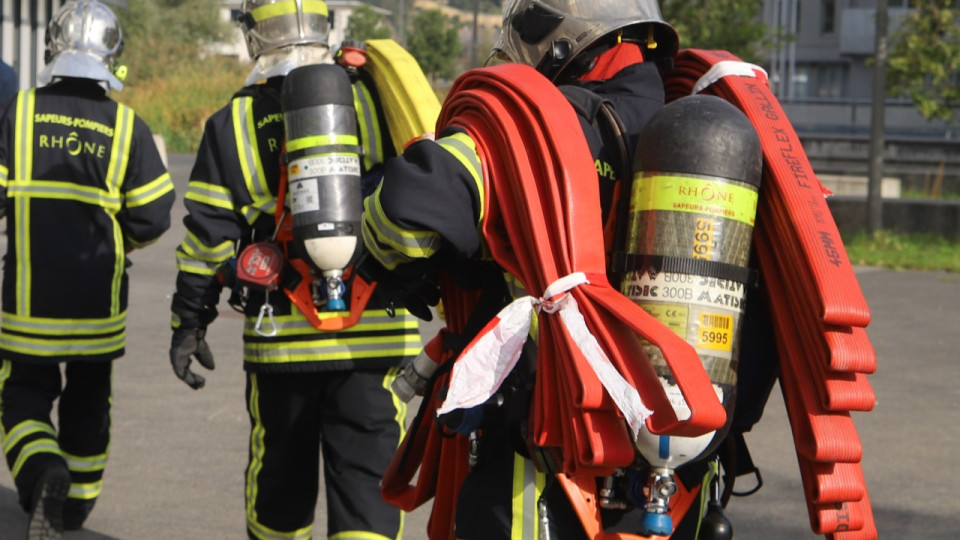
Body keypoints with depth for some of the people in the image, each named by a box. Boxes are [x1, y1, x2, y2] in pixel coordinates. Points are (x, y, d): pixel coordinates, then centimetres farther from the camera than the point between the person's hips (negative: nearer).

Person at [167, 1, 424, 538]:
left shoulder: (233, 125, 2)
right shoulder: (376, 98, 3)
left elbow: (208, 237, 2)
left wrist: (189, 323, 10)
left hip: (282, 334, 1)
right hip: (376, 333, 0)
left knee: (281, 473, 17)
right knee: (368, 475, 0)